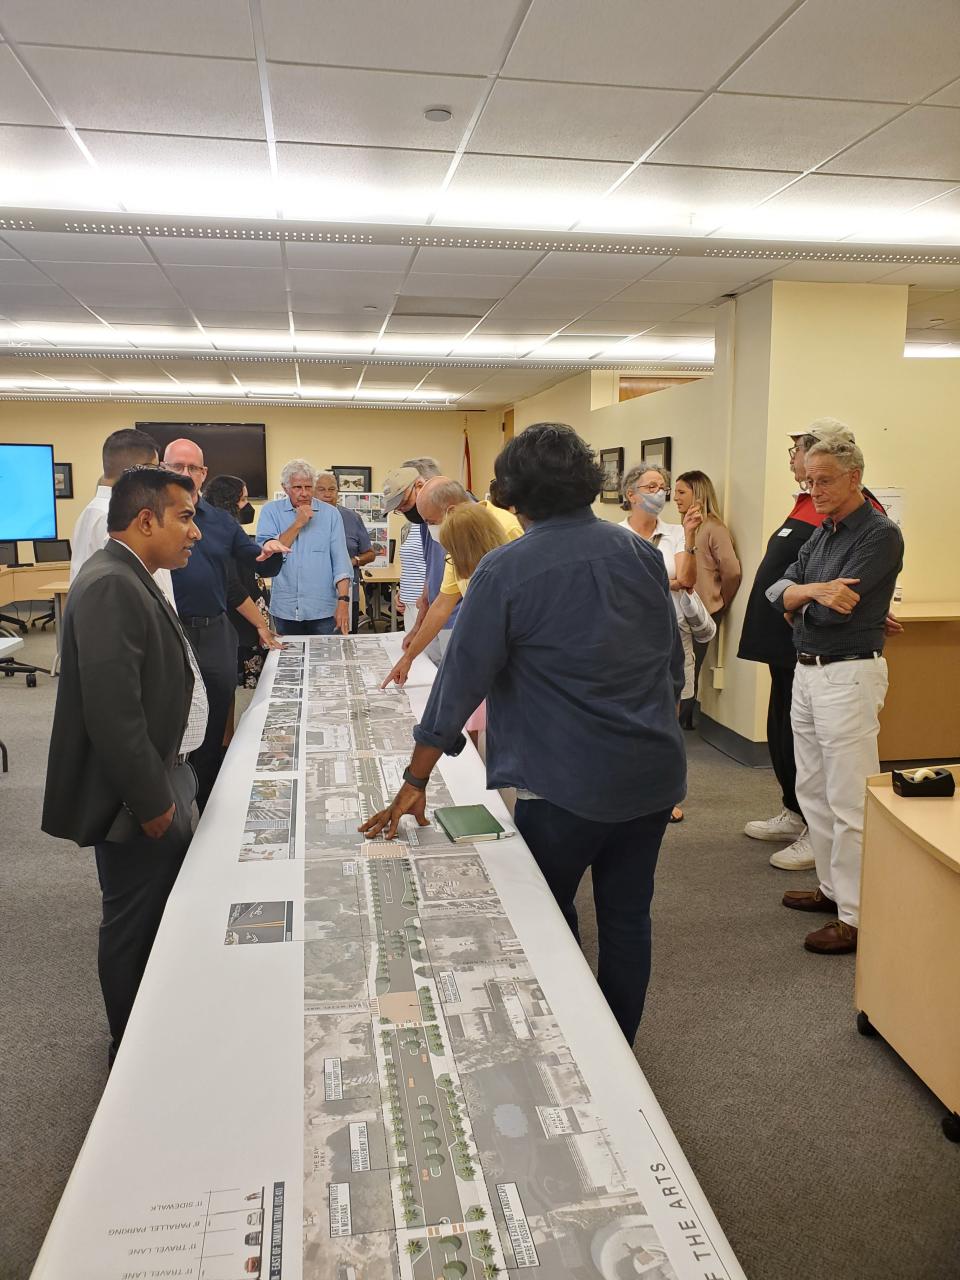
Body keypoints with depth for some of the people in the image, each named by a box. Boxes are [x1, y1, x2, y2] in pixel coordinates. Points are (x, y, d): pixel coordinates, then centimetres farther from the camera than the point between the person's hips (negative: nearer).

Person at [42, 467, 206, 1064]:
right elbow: (112, 711, -29)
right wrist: (151, 802, -21)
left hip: (159, 780, 10)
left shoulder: (131, 579, 9)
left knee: (160, 913, 22)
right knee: (134, 925, 7)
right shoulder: (111, 587, -24)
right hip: (137, 795, -10)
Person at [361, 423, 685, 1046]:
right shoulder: (642, 553, 2)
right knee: (628, 915, 16)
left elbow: (462, 678, -13)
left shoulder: (507, 570, -13)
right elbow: (675, 662, 10)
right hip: (653, 773, 5)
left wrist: (416, 782, -6)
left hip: (567, 783, -4)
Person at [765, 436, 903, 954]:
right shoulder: (822, 533, 13)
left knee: (849, 802, -4)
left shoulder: (880, 535, -12)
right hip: (807, 672, 9)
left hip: (848, 675, -9)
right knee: (812, 790, 16)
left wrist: (796, 606, -2)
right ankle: (833, 886, 30)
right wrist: (810, 591, -18)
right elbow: (778, 592, 2)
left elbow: (836, 609, -20)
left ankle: (857, 916, 5)